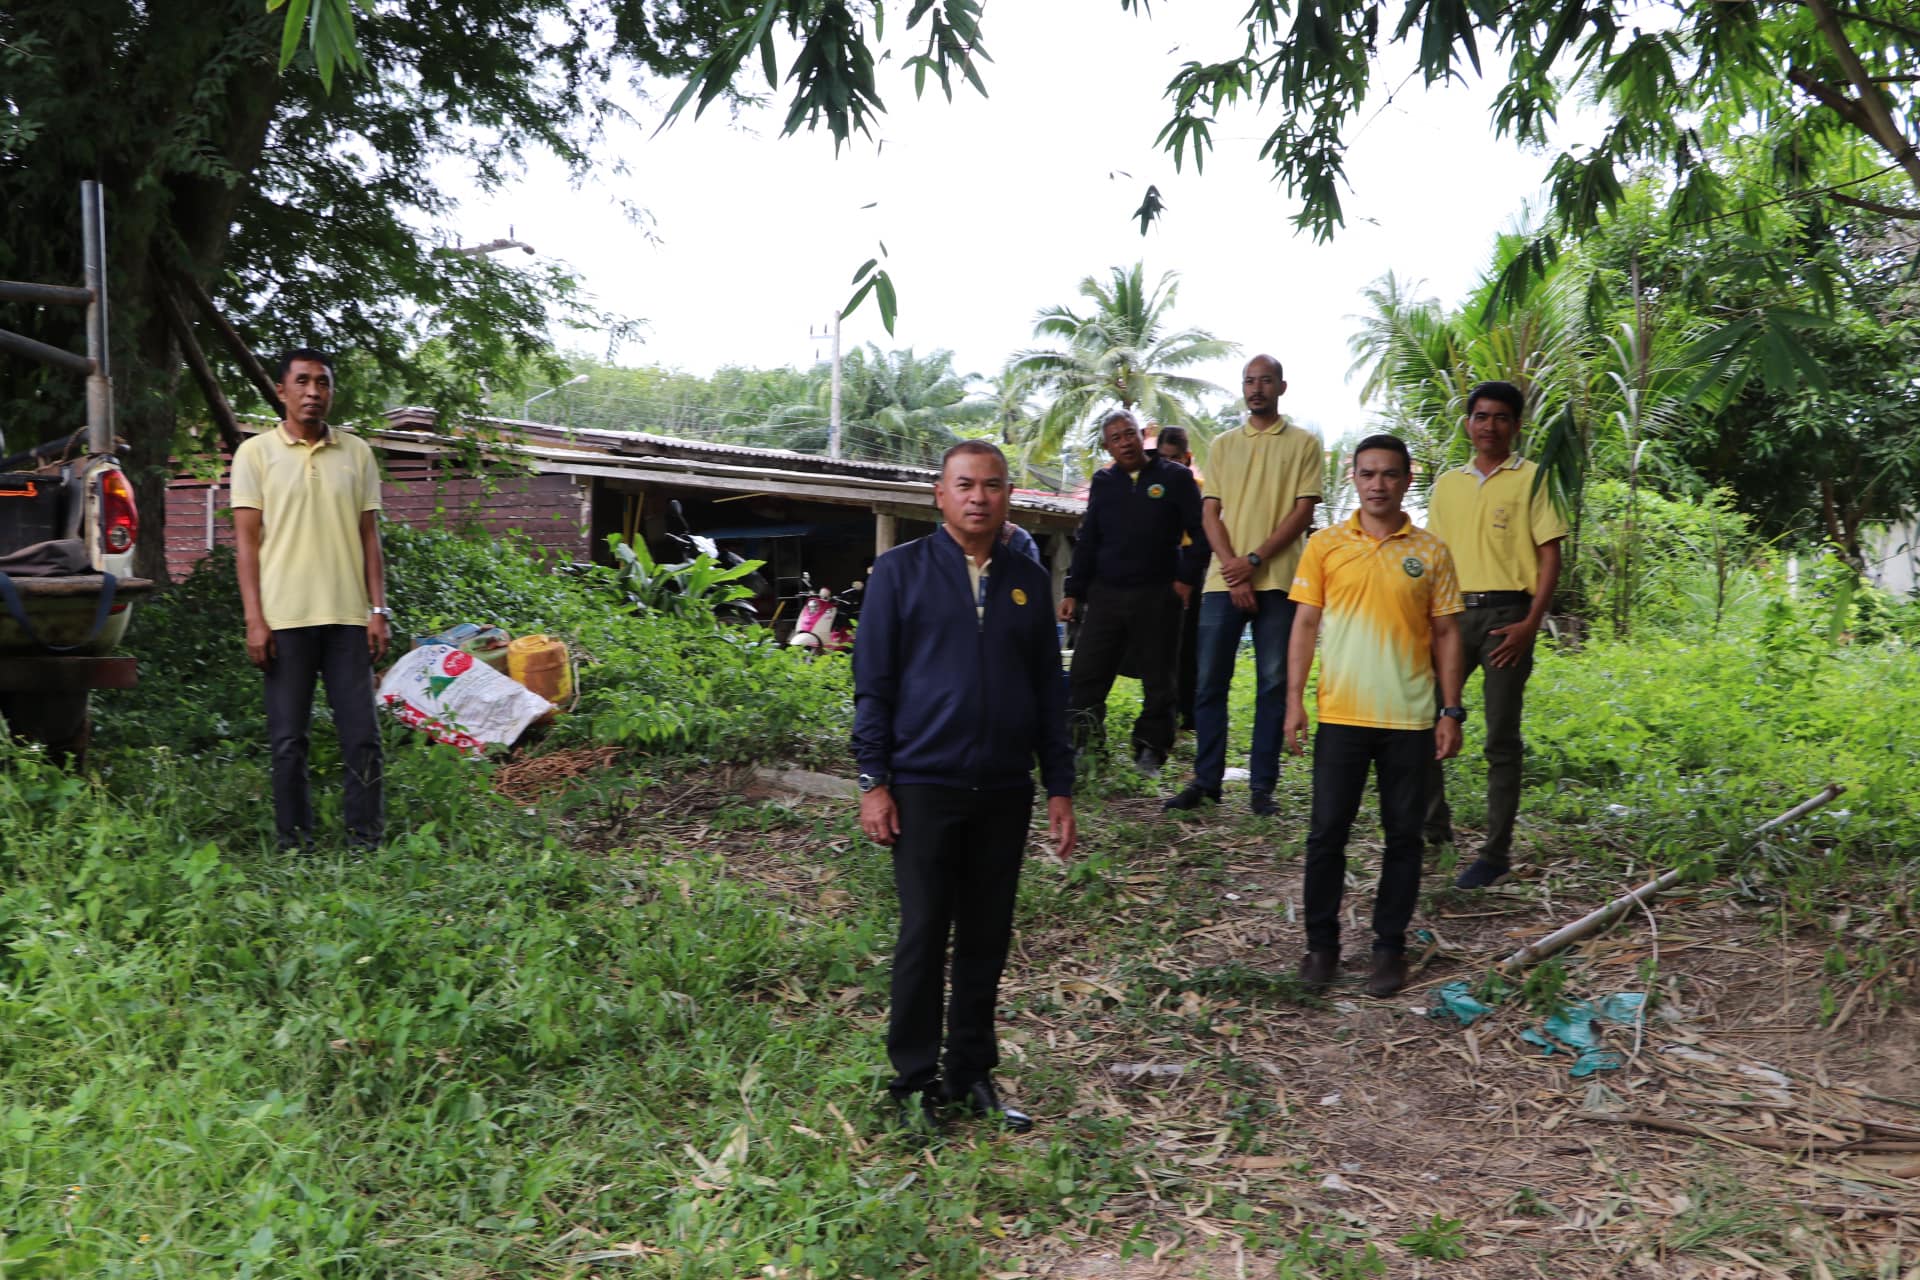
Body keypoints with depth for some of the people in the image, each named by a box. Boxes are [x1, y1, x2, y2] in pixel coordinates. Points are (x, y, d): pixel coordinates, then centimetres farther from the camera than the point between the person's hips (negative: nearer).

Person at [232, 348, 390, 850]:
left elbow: (369, 536, 11)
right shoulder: (256, 453, 4)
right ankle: (293, 844, 12)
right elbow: (246, 539, 0)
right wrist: (254, 620, -7)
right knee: (288, 738, 3)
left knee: (362, 734, 1)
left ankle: (366, 841, 8)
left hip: (348, 616, 2)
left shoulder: (357, 453, 11)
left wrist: (378, 609, 2)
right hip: (285, 617, -2)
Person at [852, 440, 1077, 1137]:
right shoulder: (901, 571, 1)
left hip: (1006, 791, 3)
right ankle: (915, 1082, 14)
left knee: (987, 939, 9)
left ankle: (972, 1073, 22)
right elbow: (872, 681, -1)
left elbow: (1049, 689, 14)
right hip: (924, 786, -3)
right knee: (923, 936, 1)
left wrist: (1059, 787, 9)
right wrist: (873, 781, -6)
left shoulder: (1029, 580, 11)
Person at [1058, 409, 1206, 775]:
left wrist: (1187, 577, -7)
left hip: (1158, 596, -3)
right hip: (1106, 593, 3)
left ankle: (1150, 749, 16)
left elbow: (1200, 531, 2)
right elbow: (1087, 540, 15)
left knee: (1158, 679, 4)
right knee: (1085, 675, -3)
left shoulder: (1175, 477, 1)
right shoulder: (1103, 482, 12)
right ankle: (1078, 742, 2)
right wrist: (1073, 591, 9)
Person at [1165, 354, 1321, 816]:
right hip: (1224, 581, 2)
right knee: (1209, 683, 2)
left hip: (1278, 581, -2)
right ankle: (1206, 780, 11)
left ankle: (1262, 786, 8)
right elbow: (1211, 513, 7)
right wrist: (1233, 571, -7)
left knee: (1273, 685, 1)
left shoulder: (1303, 444, 6)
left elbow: (1303, 512, -2)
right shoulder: (1223, 445, 14)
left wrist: (1254, 560, -12)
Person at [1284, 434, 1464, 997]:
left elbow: (1446, 634, 7)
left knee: (1403, 835, 6)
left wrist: (1452, 710, 1)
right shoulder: (1325, 546, 4)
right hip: (1341, 715, 0)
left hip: (1409, 719, 1)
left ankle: (1389, 946, 19)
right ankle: (1321, 943, 16)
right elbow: (1305, 625, 4)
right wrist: (1294, 700, -3)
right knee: (1327, 831, 2)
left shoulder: (1430, 552, 5)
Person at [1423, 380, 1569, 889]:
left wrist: (1531, 623, -13)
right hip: (1453, 612, 4)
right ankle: (1433, 824, 19)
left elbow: (1550, 557, -3)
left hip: (1506, 613, -4)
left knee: (1501, 737, -1)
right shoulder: (1447, 483, 14)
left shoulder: (1531, 478, 1)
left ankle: (1496, 852, 6)